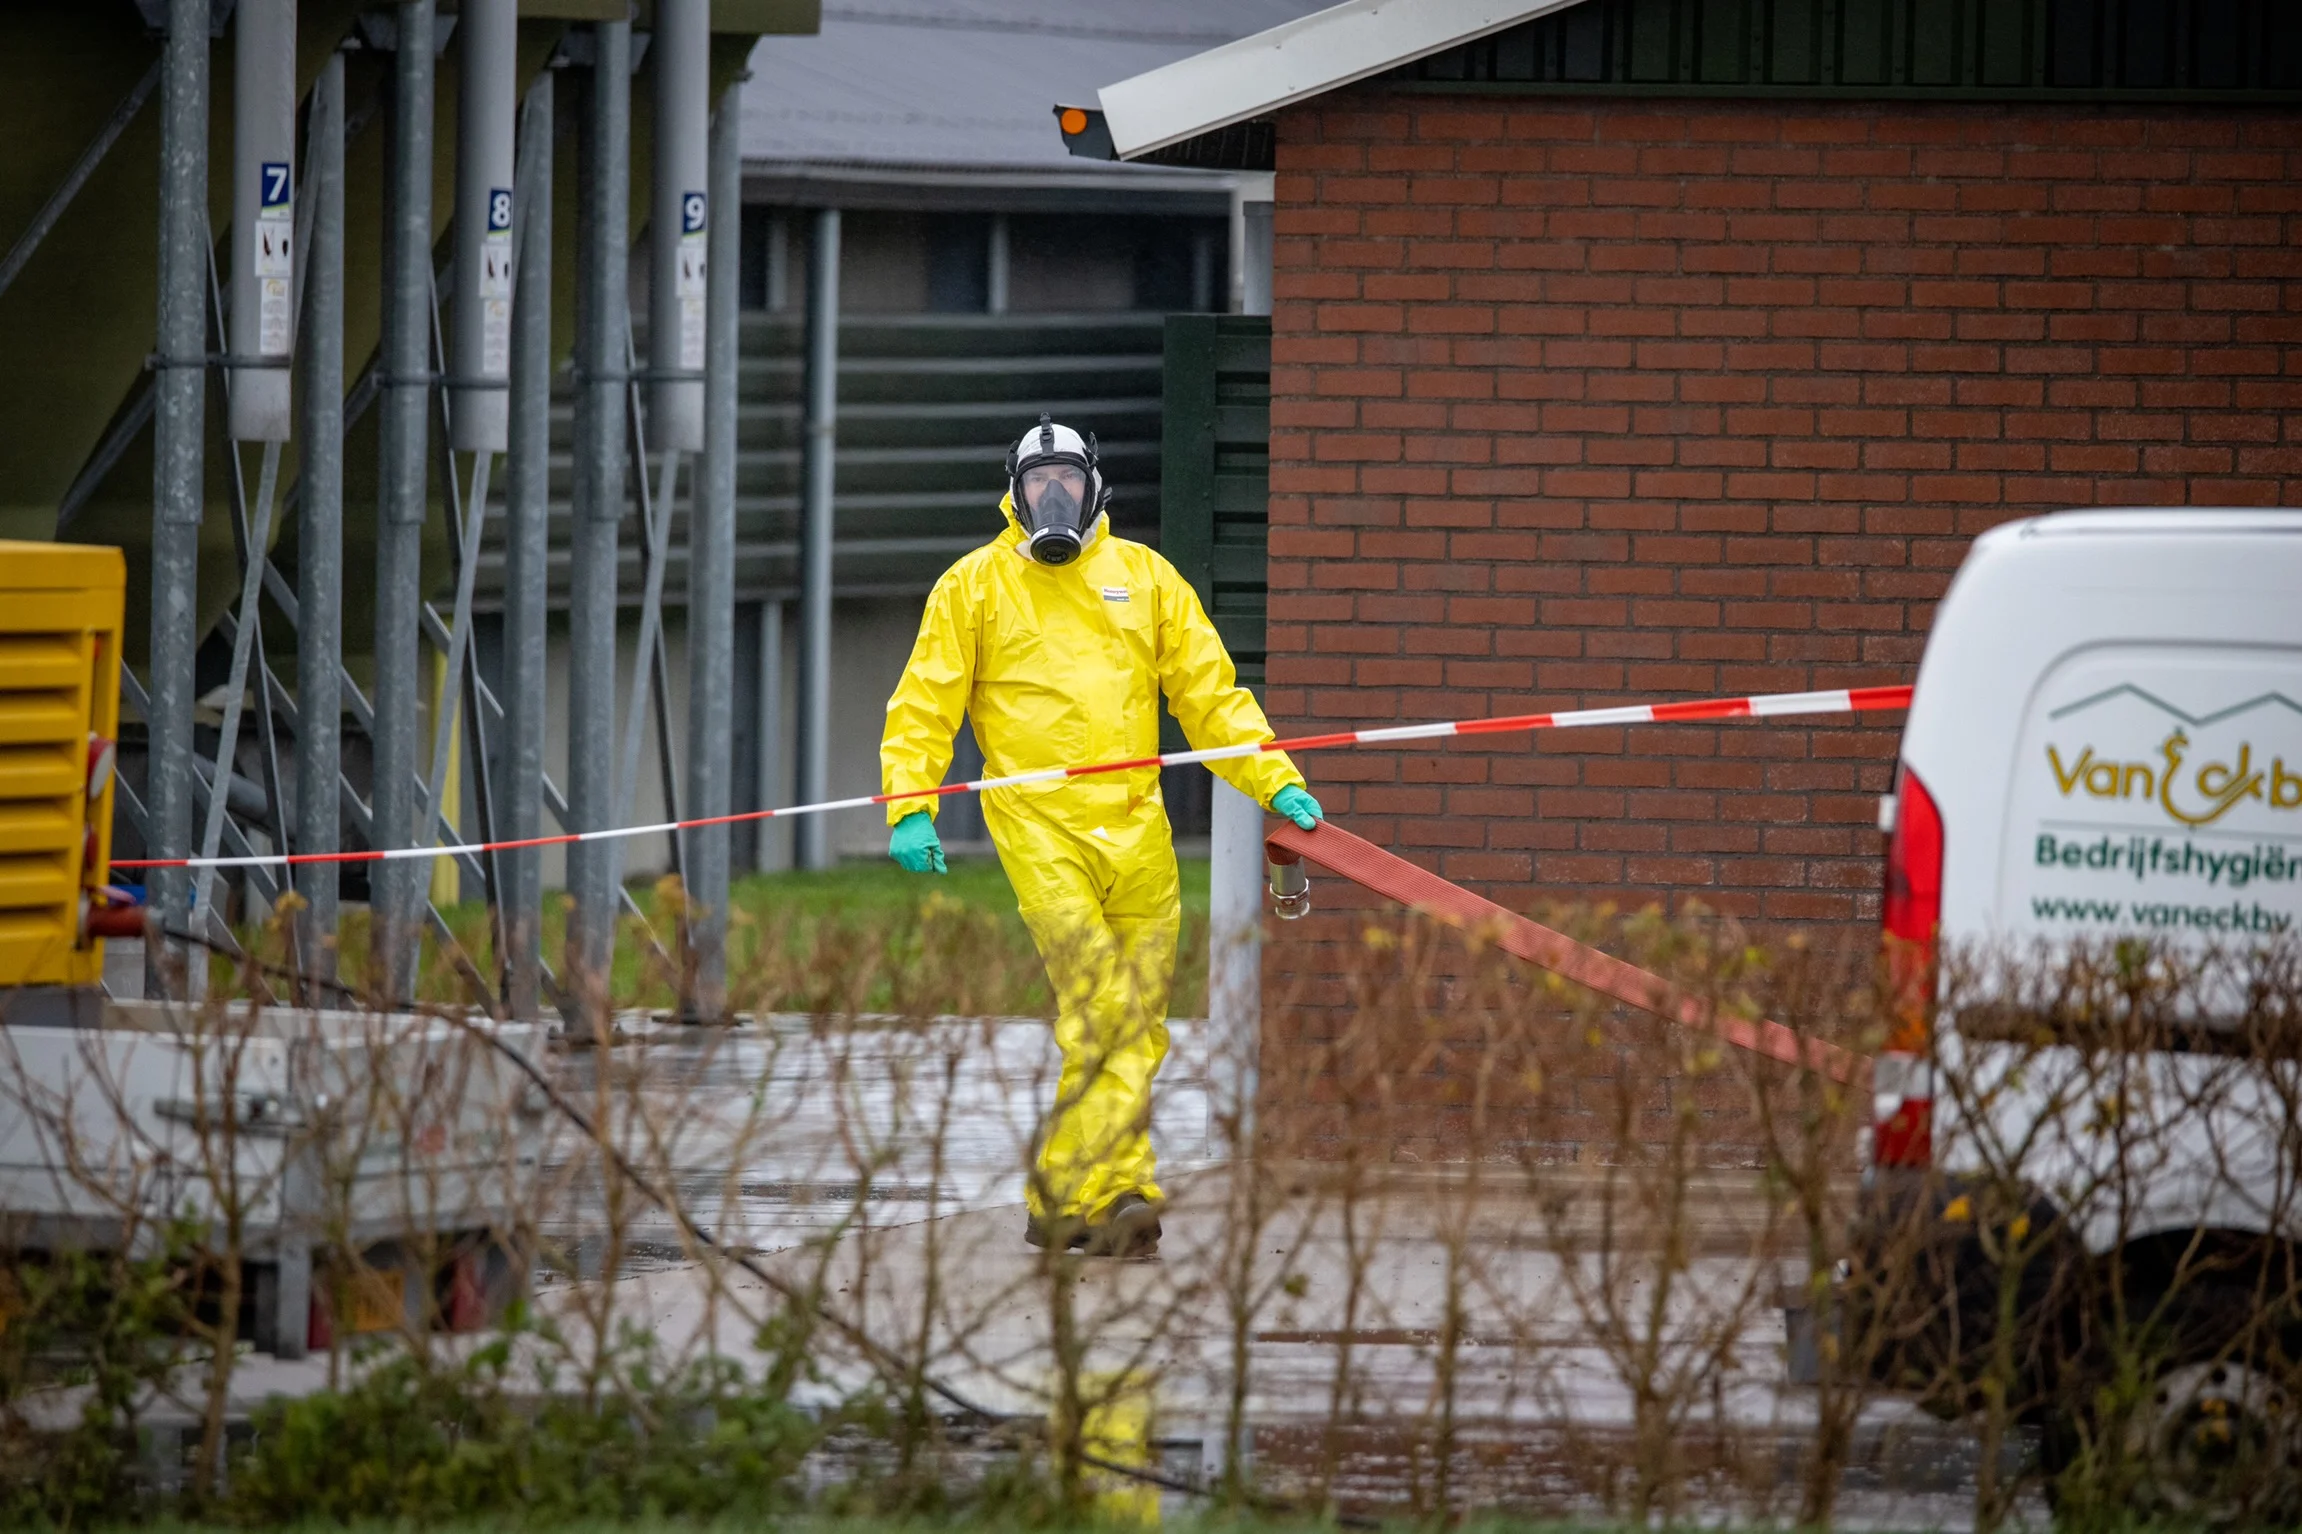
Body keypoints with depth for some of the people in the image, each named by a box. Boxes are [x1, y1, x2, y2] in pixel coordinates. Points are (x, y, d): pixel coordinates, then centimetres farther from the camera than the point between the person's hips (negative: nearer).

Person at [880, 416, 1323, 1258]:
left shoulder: (1143, 576, 15)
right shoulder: (974, 586, 10)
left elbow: (1210, 692, 16)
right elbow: (924, 707, 9)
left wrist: (1276, 784, 7)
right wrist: (909, 808, -5)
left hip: (1135, 828, 4)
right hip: (1037, 822, -4)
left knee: (1137, 1027, 2)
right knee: (1099, 1006, -18)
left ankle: (1057, 1202, 7)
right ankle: (1114, 1195, -20)